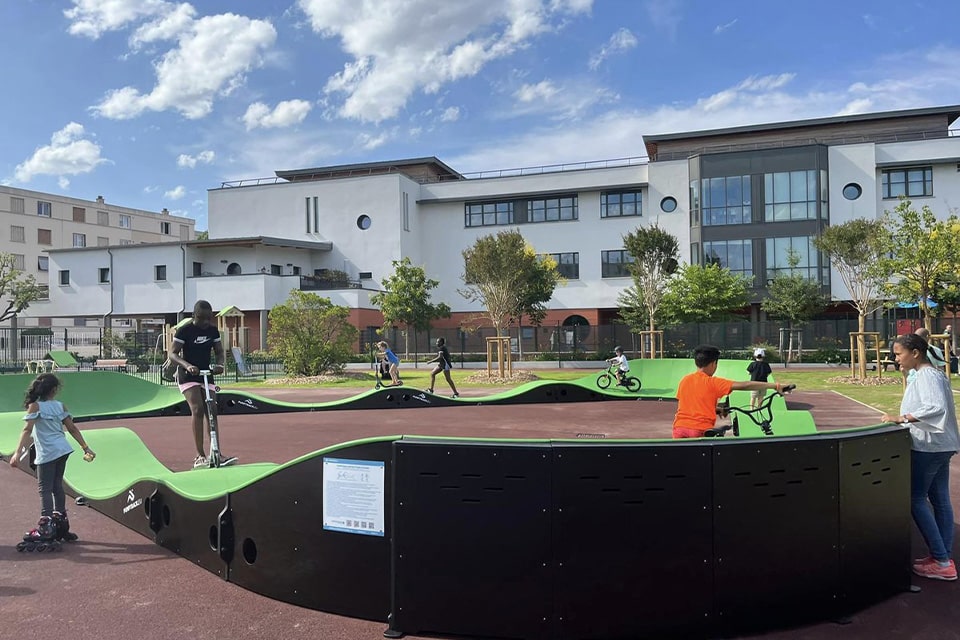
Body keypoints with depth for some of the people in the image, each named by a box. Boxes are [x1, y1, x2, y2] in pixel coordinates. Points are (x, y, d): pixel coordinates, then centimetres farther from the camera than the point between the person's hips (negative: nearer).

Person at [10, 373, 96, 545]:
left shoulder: (34, 406, -7)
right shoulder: (60, 405, 6)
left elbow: (27, 430, -18)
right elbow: (72, 429, 8)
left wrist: (18, 452, -21)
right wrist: (85, 447, 14)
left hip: (47, 454, -5)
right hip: (62, 450, 5)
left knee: (45, 489, -2)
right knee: (57, 487, 15)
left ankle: (46, 529, -6)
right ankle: (60, 523, 21)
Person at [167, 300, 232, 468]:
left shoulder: (213, 330, 3)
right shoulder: (185, 330, -11)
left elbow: (219, 351, 9)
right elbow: (172, 354, -14)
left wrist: (220, 364, -14)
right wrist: (187, 365, -32)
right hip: (188, 376, -5)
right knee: (197, 410, -20)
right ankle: (200, 456, -18)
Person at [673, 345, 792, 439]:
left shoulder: (684, 380, 8)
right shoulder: (713, 383, -7)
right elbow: (743, 385, -11)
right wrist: (774, 385, -10)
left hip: (680, 428, 5)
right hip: (701, 430, -4)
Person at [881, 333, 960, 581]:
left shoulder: (926, 375, -17)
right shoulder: (935, 373, 14)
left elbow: (935, 407, -31)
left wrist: (902, 418, -31)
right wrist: (905, 418, 10)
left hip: (928, 446, -10)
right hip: (940, 445, 10)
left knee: (916, 498, -4)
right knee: (940, 499, 11)